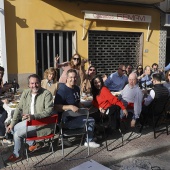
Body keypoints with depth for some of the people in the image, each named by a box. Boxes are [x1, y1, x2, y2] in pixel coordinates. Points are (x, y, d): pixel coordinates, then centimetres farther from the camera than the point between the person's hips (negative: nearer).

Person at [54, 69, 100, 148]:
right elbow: (56, 107, -24)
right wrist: (70, 107, -34)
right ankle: (89, 141, 6)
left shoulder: (76, 88, 11)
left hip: (76, 116, 9)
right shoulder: (62, 90, -17)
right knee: (91, 121, -15)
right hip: (67, 120, -9)